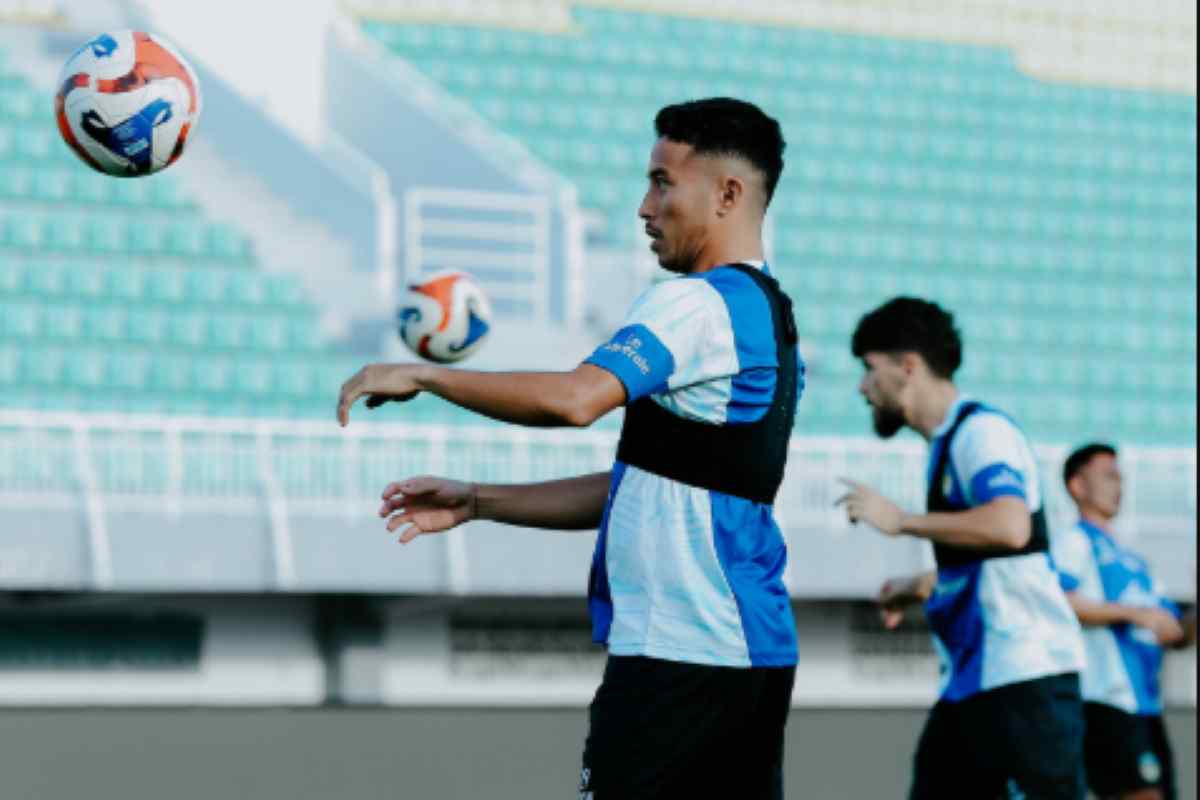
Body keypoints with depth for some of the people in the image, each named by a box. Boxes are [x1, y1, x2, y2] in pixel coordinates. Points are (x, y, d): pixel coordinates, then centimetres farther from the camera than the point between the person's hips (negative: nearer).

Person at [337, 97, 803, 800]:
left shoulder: (697, 302, -11)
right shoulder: (770, 316, 19)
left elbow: (576, 398, -28)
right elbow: (644, 487, 21)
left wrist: (423, 374, -16)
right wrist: (476, 502, 19)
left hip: (676, 656, -9)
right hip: (756, 652, 9)